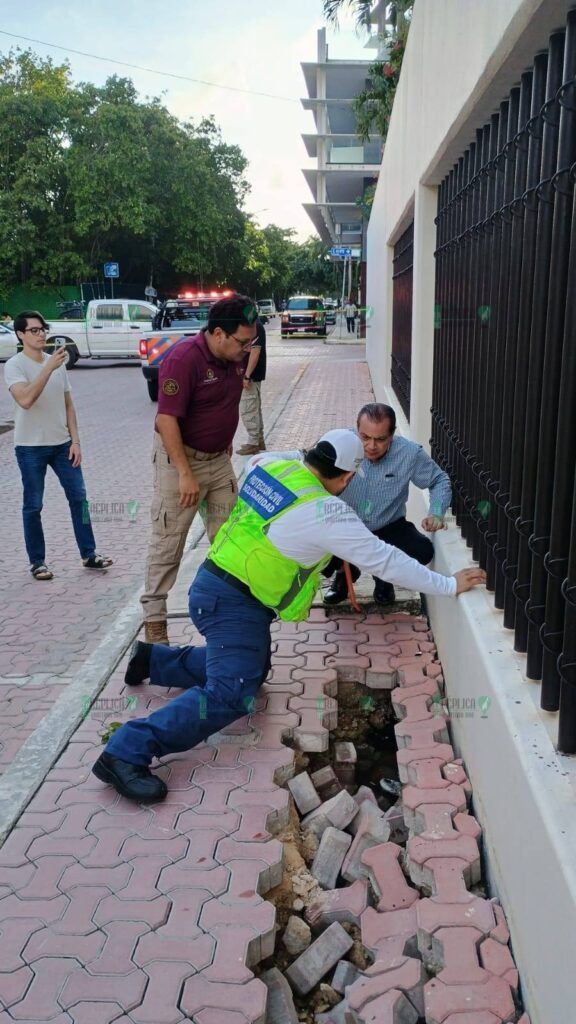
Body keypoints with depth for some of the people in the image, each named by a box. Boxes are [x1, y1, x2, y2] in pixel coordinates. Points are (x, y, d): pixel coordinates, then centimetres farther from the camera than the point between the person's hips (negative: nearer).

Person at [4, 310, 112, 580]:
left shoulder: (57, 362, 7)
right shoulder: (14, 365, -10)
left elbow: (68, 404, 10)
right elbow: (25, 400, -28)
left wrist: (75, 440, 3)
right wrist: (49, 367, -31)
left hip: (61, 443, 5)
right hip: (30, 447, -5)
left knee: (78, 497, 5)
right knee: (33, 505, 4)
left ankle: (89, 554, 15)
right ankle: (37, 562, 14)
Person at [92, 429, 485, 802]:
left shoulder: (272, 464, 0)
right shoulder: (327, 513, -21)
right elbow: (383, 559, -20)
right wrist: (448, 585, -14)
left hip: (217, 583, 10)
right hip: (233, 602, -10)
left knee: (250, 669, 24)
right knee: (231, 695, -18)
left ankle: (154, 659, 32)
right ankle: (127, 753, -25)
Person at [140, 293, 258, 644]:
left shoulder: (234, 358, 0)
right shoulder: (184, 358, -23)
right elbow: (167, 419, -25)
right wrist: (185, 474, -26)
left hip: (219, 458, 7)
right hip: (180, 457, -7)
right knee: (169, 541, 0)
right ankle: (154, 617, 10)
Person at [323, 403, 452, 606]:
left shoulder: (410, 453, -17)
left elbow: (440, 480, -1)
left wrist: (435, 513, -18)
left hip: (388, 528, 0)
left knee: (423, 551, -26)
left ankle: (384, 576, 13)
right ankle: (346, 573, 14)